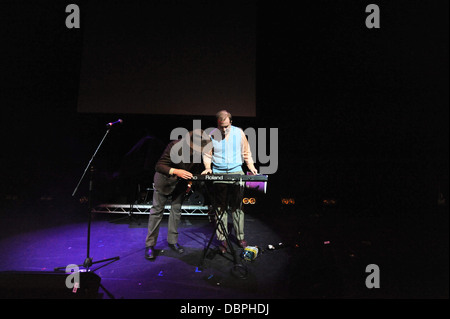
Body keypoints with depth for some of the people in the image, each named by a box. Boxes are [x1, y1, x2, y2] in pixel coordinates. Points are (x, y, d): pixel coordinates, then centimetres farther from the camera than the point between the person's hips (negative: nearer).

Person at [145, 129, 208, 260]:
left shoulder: (201, 152, -17)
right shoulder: (175, 146, -30)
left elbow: (198, 169, 3)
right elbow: (159, 166, -28)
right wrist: (176, 171, -41)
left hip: (181, 182, 4)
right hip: (165, 180, -4)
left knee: (176, 210, 9)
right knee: (157, 210, 1)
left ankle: (172, 241, 24)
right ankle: (150, 244, 10)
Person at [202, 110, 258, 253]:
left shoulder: (239, 133, 3)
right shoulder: (212, 135, 0)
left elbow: (246, 151, 12)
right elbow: (207, 154, 7)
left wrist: (251, 166, 2)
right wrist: (208, 167, -9)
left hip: (236, 173, 1)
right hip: (218, 174, 0)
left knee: (237, 207, 6)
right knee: (220, 208, 2)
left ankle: (240, 237, 18)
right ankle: (222, 240, 11)